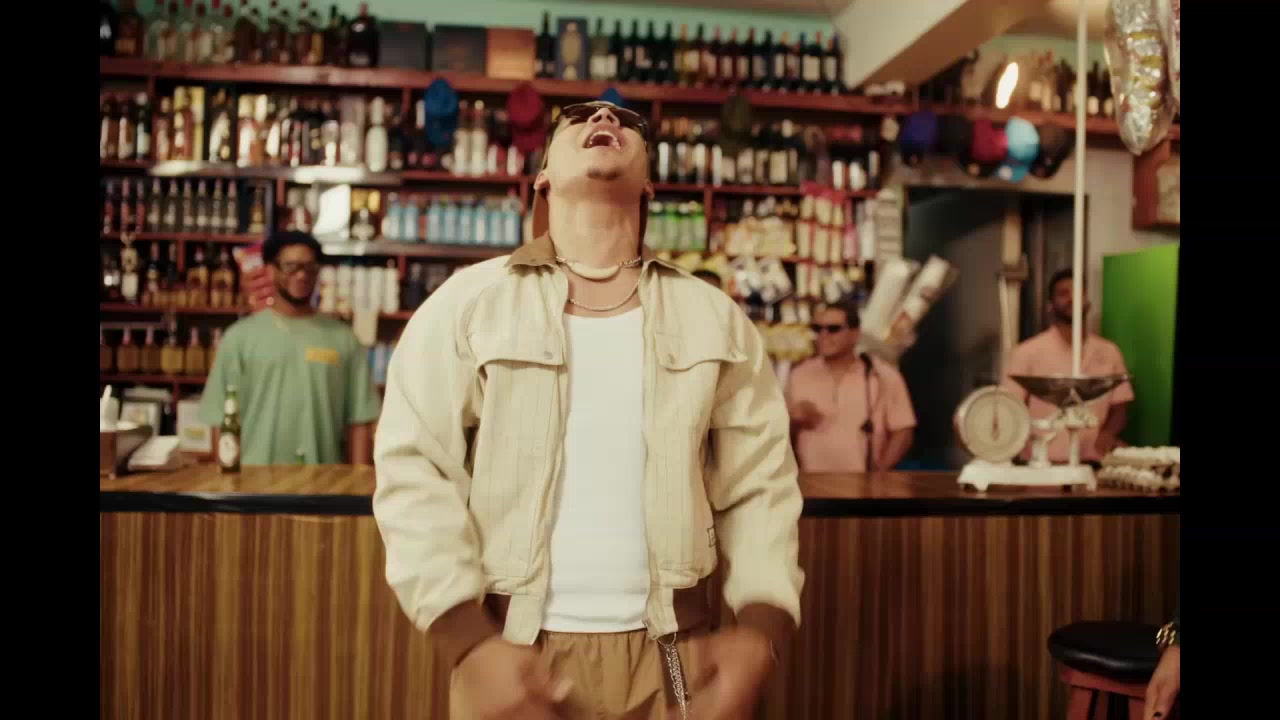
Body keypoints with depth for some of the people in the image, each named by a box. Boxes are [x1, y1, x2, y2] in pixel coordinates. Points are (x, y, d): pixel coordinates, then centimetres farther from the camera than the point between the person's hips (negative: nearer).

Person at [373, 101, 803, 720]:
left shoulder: (716, 319, 4)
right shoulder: (466, 304, -2)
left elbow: (760, 484, 5)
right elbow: (413, 469, -6)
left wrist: (762, 631, -8)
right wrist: (469, 641, -14)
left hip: (673, 653, 2)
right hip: (512, 652, -2)